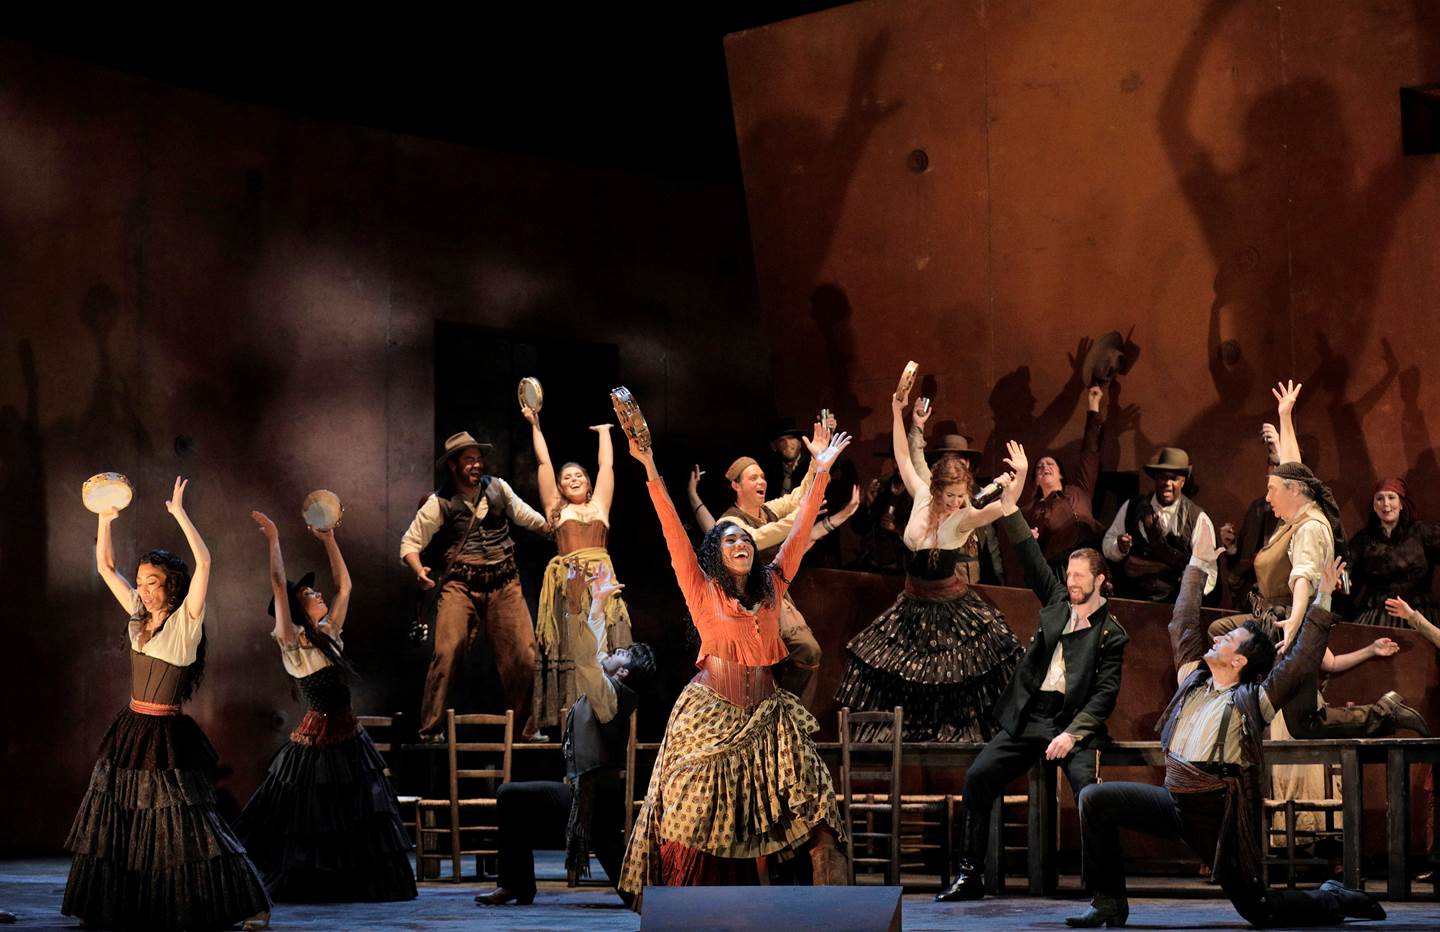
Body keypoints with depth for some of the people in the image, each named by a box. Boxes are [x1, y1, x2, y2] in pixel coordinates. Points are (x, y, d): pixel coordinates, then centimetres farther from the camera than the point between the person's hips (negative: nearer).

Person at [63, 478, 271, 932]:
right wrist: (105, 519, 3)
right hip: (130, 732, 7)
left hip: (167, 736, -7)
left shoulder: (186, 620, -9)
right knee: (114, 822, 10)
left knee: (186, 826, -10)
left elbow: (204, 562, -21)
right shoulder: (139, 615, 9)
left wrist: (180, 513, -19)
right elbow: (105, 566, 15)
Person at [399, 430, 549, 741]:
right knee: (447, 653, -15)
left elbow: (524, 514, 25)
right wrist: (418, 570, -18)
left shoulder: (498, 488, 7)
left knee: (523, 654, -1)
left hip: (504, 583, 3)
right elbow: (410, 542, 1)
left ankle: (530, 727, 13)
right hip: (460, 584, -3)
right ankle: (430, 727, -6)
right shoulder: (439, 504, -2)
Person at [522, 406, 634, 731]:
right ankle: (566, 713, -8)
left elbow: (606, 465, 24)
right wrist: (535, 425, 20)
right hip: (566, 583, -1)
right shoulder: (556, 508, 16)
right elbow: (543, 462, 17)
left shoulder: (599, 505, 20)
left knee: (603, 648, -7)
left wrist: (604, 432, 35)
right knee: (567, 648, -7)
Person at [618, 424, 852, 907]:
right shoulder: (702, 591, 1)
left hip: (766, 719, 3)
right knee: (697, 821, -4)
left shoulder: (771, 587, 10)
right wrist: (652, 473, -13)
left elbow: (799, 531, 10)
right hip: (710, 718, -3)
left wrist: (820, 473, 9)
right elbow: (674, 533, -6)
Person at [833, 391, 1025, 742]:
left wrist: (1018, 482, -59)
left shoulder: (963, 519, -20)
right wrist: (896, 413, 2)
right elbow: (903, 457, 5)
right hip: (913, 604, 5)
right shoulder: (922, 497, -6)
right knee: (891, 674, 15)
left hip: (949, 606, -5)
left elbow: (998, 510, -41)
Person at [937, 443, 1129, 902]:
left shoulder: (1111, 634, 1)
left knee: (1091, 790, -27)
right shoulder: (1057, 602, 13)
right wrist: (1012, 493, 4)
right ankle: (970, 875, 0)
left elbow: (1105, 693, -5)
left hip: (1073, 723, -5)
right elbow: (1030, 555, 10)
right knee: (978, 778, -6)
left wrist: (1073, 734, -18)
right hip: (1029, 717, 5)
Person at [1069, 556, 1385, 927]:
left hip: (1220, 818, -6)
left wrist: (1321, 604, -20)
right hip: (1175, 804, 6)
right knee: (1095, 800, -6)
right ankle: (1110, 903, 1)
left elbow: (1300, 663, -17)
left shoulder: (1251, 701, -7)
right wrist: (1197, 567, 23)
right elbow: (1184, 622, 19)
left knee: (1258, 910, -3)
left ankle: (1333, 901, 26)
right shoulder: (1193, 679, 10)